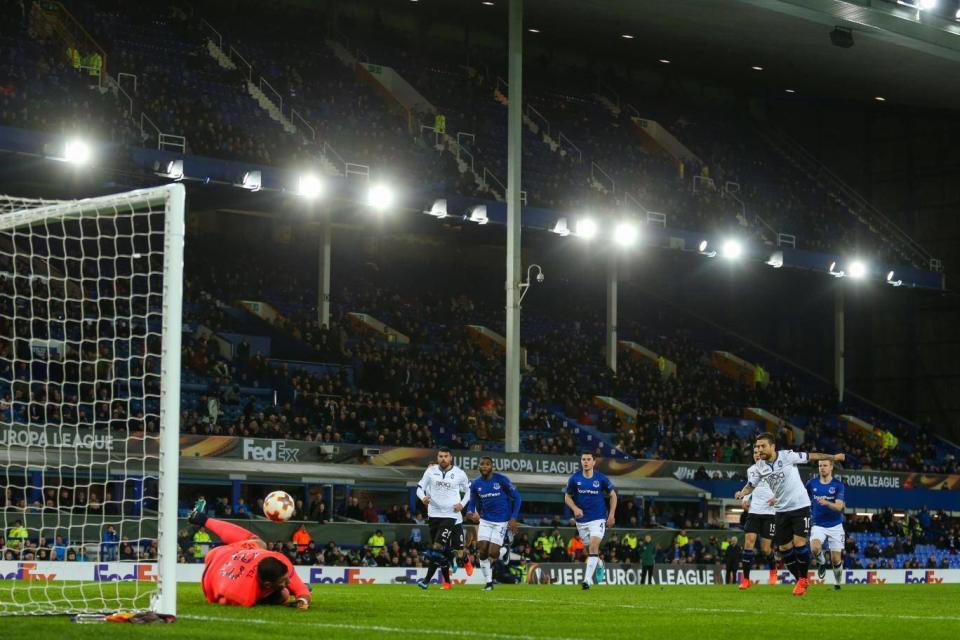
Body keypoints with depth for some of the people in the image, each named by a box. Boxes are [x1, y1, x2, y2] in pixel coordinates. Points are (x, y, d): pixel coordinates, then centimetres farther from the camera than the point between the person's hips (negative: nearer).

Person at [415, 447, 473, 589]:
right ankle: (446, 581, 21)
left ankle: (427, 580, -13)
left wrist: (462, 504, -2)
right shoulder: (431, 471, 2)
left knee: (438, 547, -17)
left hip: (451, 515, -3)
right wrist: (423, 497, -17)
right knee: (444, 551, 9)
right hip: (434, 514, 3)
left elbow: (469, 490, 13)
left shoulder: (459, 473, -1)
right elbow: (420, 488, 5)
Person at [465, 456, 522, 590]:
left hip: (501, 521, -4)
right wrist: (470, 512, -13)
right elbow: (472, 502, 11)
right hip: (485, 521, 4)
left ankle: (505, 552, 23)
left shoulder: (501, 479, -11)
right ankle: (488, 582, 6)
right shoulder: (475, 484, 1)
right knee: (482, 551, -7)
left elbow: (516, 497, -5)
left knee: (493, 553, -13)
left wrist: (514, 518, -11)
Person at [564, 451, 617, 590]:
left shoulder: (601, 479, -5)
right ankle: (599, 565, 45)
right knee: (589, 549, 12)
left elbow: (613, 495, 8)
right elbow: (567, 497, 6)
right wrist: (575, 508, -14)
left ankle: (588, 579, -23)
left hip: (598, 518, -2)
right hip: (582, 520, 3)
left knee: (593, 547, -19)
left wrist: (611, 515, 2)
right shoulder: (574, 479, -3)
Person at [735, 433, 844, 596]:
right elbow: (751, 485, 0)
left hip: (800, 506, -5)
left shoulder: (787, 456, -14)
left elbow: (811, 456, -6)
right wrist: (741, 493, -22)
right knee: (784, 548, 4)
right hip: (782, 510, 5)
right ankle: (800, 580, 21)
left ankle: (803, 579, 5)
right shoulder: (758, 467, -2)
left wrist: (833, 457, -4)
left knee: (799, 543, -14)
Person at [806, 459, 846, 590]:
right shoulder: (811, 483, 2)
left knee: (836, 560, -2)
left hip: (835, 526, -1)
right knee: (814, 549, -28)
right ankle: (821, 562, 6)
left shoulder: (838, 485, -6)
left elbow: (839, 506, -17)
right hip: (818, 525, 1)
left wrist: (826, 503, -36)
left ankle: (837, 583, 27)